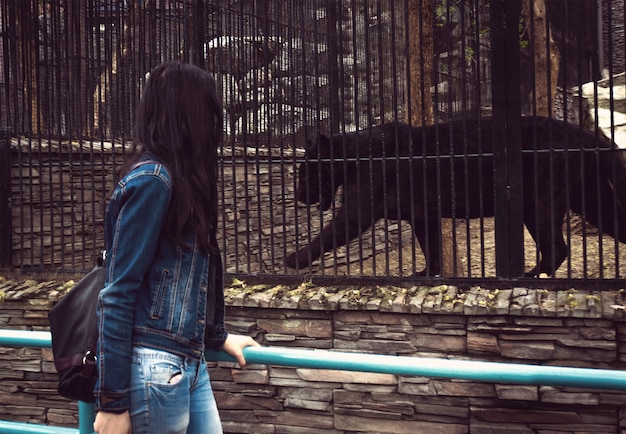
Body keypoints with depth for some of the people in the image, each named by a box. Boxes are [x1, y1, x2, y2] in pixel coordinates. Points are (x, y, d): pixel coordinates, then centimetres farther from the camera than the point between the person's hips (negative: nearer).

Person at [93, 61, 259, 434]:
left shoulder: (181, 180, 13)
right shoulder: (152, 179, -13)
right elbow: (118, 294, -16)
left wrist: (217, 337, 28)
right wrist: (112, 400, -16)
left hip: (190, 363, 9)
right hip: (155, 368, -9)